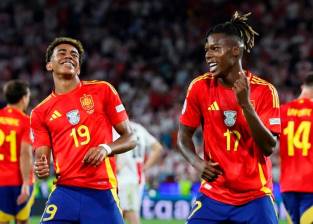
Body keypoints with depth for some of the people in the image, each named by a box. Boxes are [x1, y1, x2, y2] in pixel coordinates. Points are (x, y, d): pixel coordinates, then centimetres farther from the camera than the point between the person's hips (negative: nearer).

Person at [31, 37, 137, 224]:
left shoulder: (102, 91, 9)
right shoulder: (40, 112, 11)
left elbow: (131, 138, 9)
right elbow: (42, 158, 9)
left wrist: (106, 148, -10)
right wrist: (42, 169, -15)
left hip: (102, 194, -1)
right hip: (64, 193, 1)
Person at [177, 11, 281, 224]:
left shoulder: (264, 90, -6)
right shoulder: (200, 87, -1)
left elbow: (269, 147, -11)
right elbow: (184, 136, 8)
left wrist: (245, 104, -21)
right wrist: (197, 162, -12)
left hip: (255, 198, -1)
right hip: (213, 196, 1)